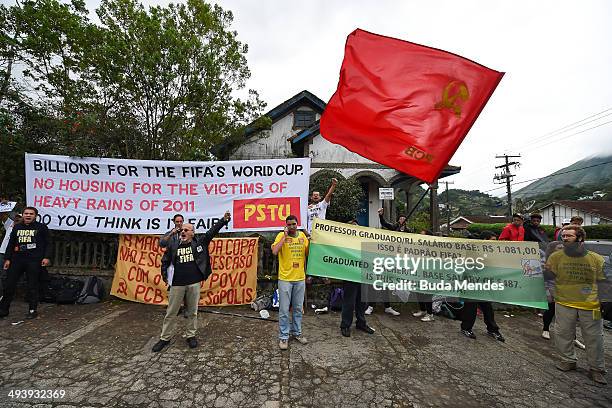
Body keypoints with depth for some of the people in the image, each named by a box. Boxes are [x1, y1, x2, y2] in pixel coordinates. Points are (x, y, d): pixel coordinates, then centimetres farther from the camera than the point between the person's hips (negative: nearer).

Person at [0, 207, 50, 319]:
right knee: (9, 284, 5)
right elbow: (11, 244, 17)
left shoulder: (41, 227, 2)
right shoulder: (17, 227, 14)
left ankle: (33, 310, 9)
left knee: (33, 286, 1)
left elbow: (48, 243, 0)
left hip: (34, 261, -4)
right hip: (17, 260, 4)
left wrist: (46, 257, -9)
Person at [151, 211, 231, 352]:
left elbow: (212, 231, -4)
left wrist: (224, 220, -12)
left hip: (194, 283, -1)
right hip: (177, 284, 1)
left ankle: (191, 335, 28)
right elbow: (165, 261, 15)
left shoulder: (199, 242, 0)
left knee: (192, 312, 12)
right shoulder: (173, 246, 4)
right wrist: (165, 276, 9)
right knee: (171, 313, 11)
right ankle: (165, 338, 28)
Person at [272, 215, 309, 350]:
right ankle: (283, 336, 21)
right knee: (284, 310, 5)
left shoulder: (302, 235, 4)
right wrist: (285, 236, -21)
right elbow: (274, 251, -24)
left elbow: (307, 253, 13)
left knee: (298, 308, 17)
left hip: (300, 278, 4)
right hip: (285, 278, -4)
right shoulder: (281, 235, -8)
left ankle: (297, 332, 35)